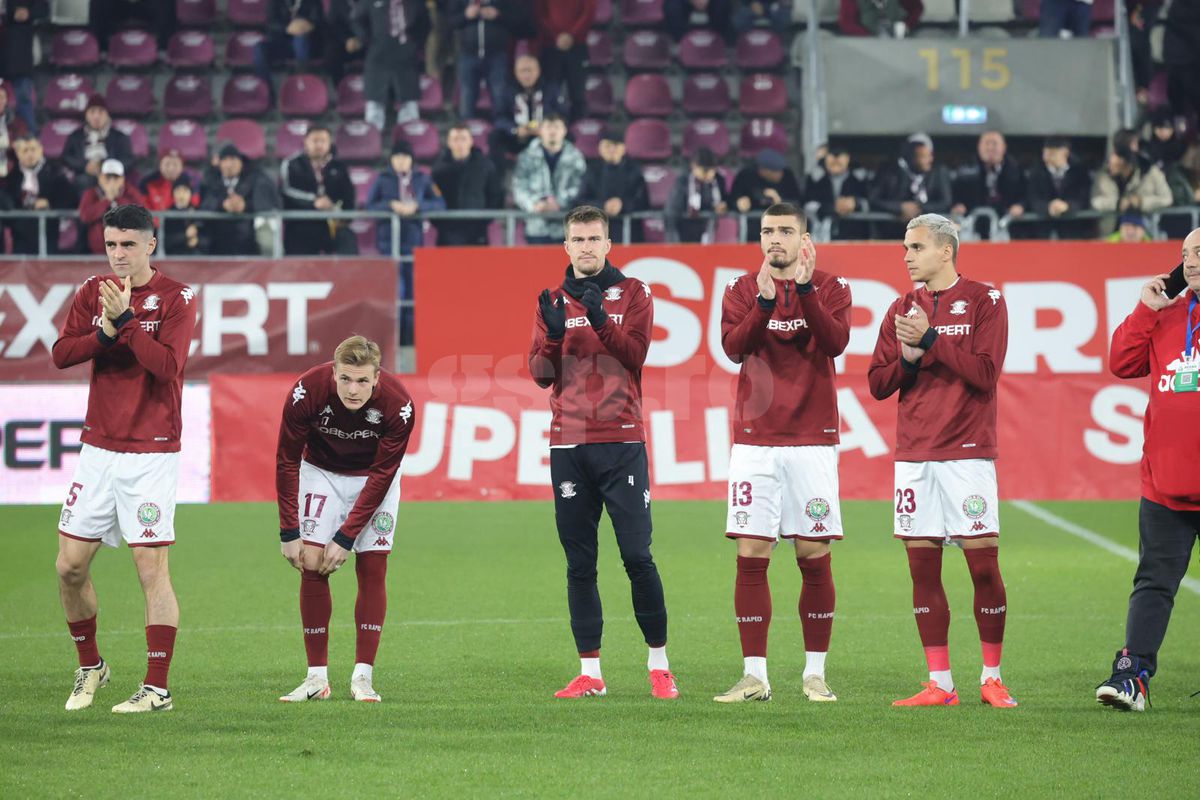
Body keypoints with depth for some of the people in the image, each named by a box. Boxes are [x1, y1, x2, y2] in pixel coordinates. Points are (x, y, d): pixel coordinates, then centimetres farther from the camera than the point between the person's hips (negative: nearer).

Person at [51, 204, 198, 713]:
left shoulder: (176, 299, -6)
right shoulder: (93, 293, 9)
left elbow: (168, 364, -18)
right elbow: (61, 353, 0)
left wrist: (125, 319, -21)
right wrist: (107, 333, -14)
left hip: (151, 453, -5)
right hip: (98, 447, 5)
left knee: (152, 567, -8)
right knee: (70, 566, 5)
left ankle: (156, 688, -4)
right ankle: (90, 667, 24)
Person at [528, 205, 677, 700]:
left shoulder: (631, 294, 6)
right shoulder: (553, 301, 13)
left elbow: (635, 353, -8)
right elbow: (540, 373, 5)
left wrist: (600, 320, -23)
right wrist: (553, 335, -13)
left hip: (621, 442, -3)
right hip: (568, 445, 3)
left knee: (637, 556, -6)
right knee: (579, 563, 3)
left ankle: (659, 665, 4)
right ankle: (590, 673, 8)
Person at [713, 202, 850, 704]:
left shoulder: (830, 288, 5)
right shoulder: (743, 290, 8)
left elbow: (835, 342, -13)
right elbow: (733, 346, -9)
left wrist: (805, 289, -21)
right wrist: (765, 300, -21)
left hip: (812, 441, -1)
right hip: (754, 441, 1)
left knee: (815, 558, 0)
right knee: (751, 558, -2)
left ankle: (816, 673, 9)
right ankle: (754, 676, 2)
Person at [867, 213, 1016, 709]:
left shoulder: (984, 301, 0)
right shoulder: (903, 309, 14)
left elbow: (985, 372, -11)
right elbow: (878, 384, 11)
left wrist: (930, 341, -12)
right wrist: (908, 357, -8)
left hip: (967, 453, -5)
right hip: (913, 454, 5)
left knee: (983, 565, -5)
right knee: (923, 568, 3)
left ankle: (992, 678, 5)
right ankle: (939, 683, 8)